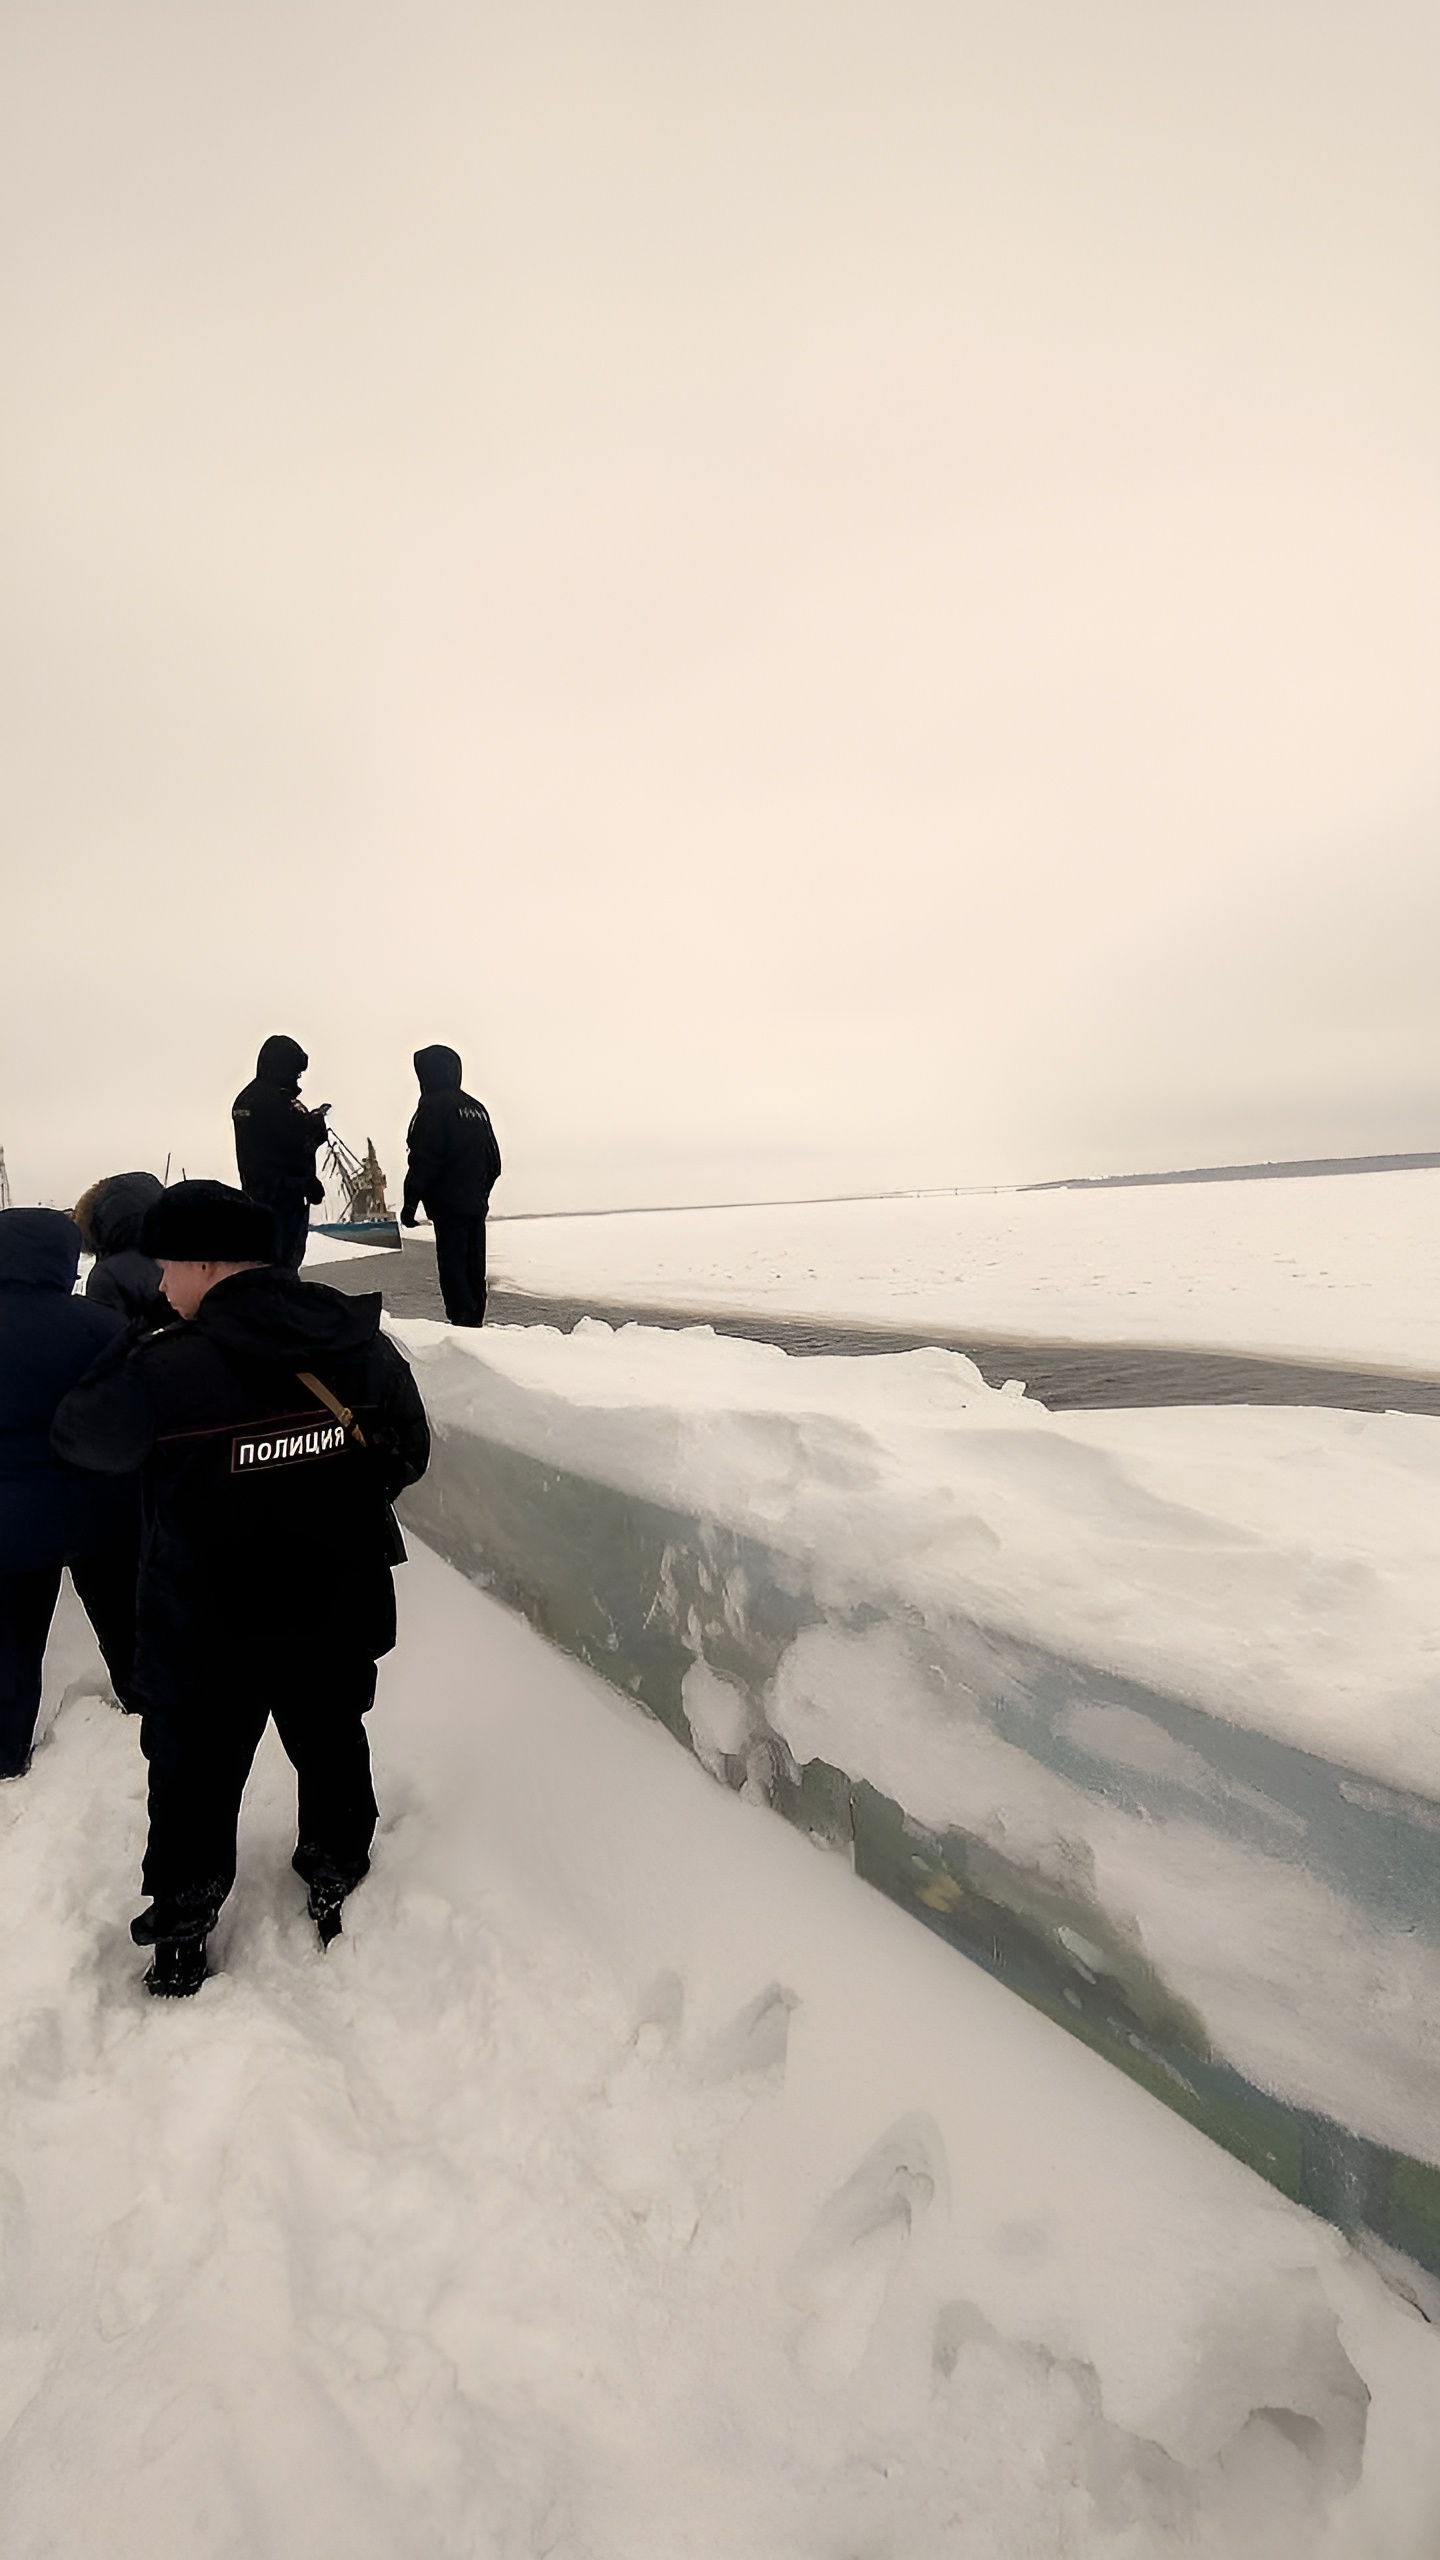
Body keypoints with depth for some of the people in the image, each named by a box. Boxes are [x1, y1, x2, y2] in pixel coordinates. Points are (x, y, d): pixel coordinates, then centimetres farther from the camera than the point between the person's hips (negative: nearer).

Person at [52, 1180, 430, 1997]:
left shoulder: (165, 1370, -25)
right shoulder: (364, 1343, -13)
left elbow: (81, 1434, -4)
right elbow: (407, 1458, 1)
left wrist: (126, 1350, 10)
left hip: (208, 1636, -3)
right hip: (339, 1618, 3)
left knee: (197, 1783, 20)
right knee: (333, 1749, 25)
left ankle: (181, 1935, 39)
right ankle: (337, 1883, 46)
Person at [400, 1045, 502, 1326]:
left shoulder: (434, 1106, -7)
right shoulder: (477, 1108, 16)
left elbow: (423, 1160, -14)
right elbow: (494, 1161, 19)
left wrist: (410, 1202, -10)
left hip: (449, 1205, -7)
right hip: (476, 1205, 8)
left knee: (451, 1266, -7)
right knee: (474, 1269, 10)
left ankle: (462, 1321, -12)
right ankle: (475, 1322, 14)